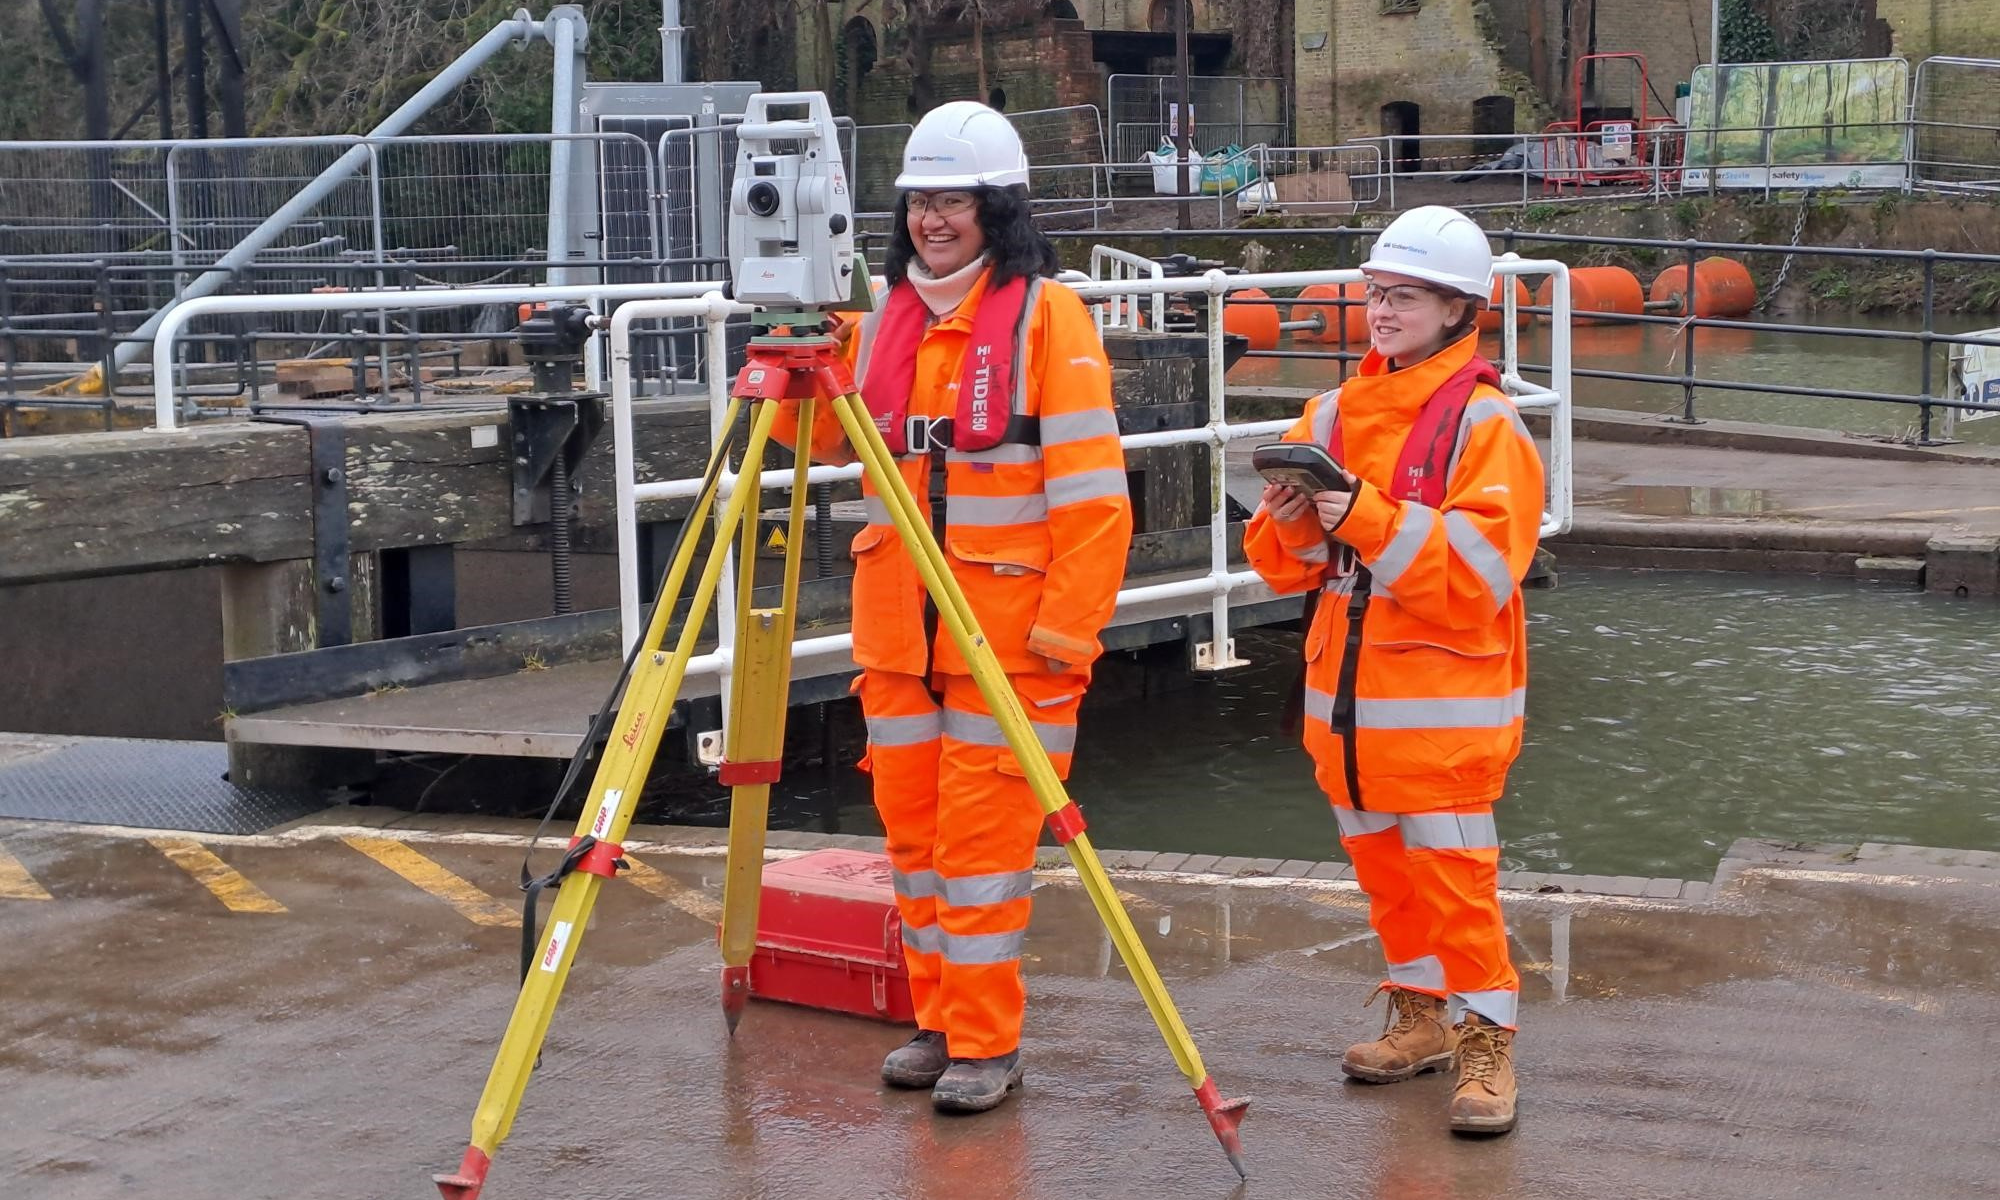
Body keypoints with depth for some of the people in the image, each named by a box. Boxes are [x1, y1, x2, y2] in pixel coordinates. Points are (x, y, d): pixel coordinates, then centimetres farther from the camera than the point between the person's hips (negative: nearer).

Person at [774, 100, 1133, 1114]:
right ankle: (938, 1021, 25)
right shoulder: (887, 312, 11)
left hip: (1008, 633, -6)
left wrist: (1067, 628, -16)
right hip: (896, 631, 6)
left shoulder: (1047, 315, -7)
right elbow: (825, 437, 17)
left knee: (983, 837, -2)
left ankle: (987, 1044, 8)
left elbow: (1091, 489, -11)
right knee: (912, 829, 11)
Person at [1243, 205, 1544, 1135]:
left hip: (1444, 699, -6)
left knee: (1452, 871, -5)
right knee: (1381, 864, 15)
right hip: (1345, 690, 6)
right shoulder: (1335, 413, 9)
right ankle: (1422, 1014, 30)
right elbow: (1285, 568, 12)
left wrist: (1366, 517, -25)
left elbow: (1480, 571, -19)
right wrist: (1291, 522, -11)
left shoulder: (1485, 424, -9)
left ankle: (1486, 1039, 7)